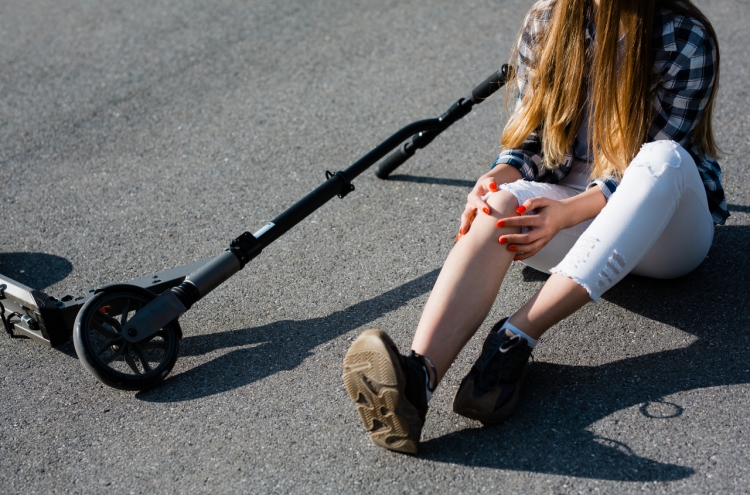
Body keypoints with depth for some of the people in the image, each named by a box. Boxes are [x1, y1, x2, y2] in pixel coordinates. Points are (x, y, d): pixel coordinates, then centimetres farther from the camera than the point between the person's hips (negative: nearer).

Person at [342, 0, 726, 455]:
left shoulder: (686, 38, -11)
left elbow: (656, 162, -15)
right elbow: (533, 138, 4)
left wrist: (567, 212, -31)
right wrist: (498, 177, -19)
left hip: (664, 232, -2)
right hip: (571, 201, 2)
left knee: (666, 159, -36)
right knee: (501, 204, -31)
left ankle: (517, 336, -43)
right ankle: (418, 374, -55)